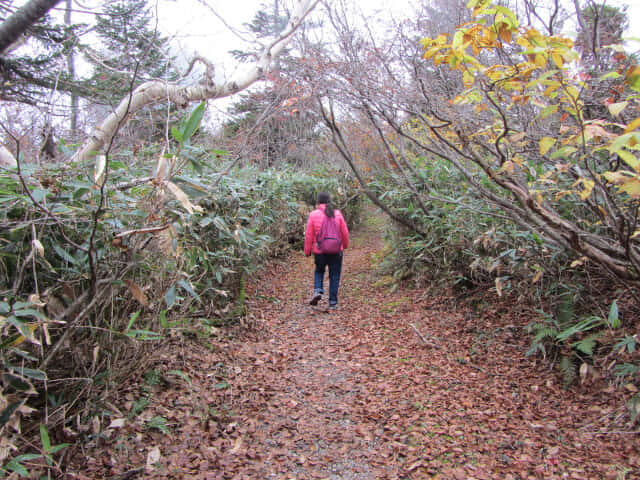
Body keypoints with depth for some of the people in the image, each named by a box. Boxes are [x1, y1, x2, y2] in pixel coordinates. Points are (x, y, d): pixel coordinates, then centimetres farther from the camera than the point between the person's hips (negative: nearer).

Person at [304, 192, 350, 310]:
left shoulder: (313, 215, -5)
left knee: (319, 271, 23)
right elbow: (345, 232, 6)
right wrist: (345, 245, 23)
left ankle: (318, 290, 0)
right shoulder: (337, 214, -1)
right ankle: (333, 303, 11)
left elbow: (309, 235, -3)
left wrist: (307, 251, 7)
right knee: (334, 275, 9)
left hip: (319, 251, 0)